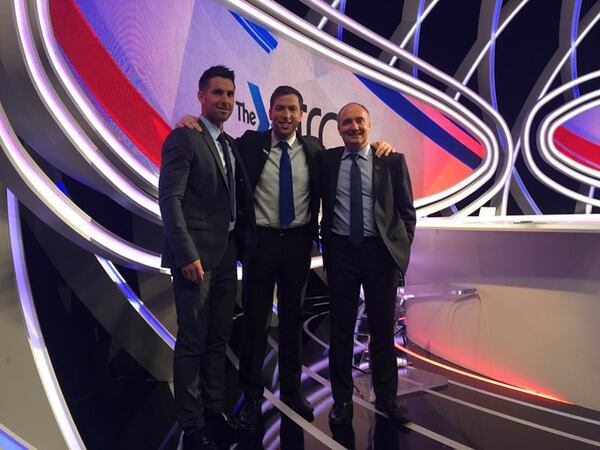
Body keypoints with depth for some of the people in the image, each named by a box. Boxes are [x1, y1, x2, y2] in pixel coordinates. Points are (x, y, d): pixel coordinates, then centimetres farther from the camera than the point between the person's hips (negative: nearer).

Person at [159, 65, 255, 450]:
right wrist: (188, 255, -20)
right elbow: (170, 199, -14)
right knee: (192, 342, 2)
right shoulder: (183, 137, -7)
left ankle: (216, 409, 29)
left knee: (219, 339, 15)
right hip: (196, 255, -7)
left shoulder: (232, 144, 15)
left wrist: (241, 244, 6)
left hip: (227, 254, 7)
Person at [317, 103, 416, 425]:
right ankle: (342, 399, 24)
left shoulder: (393, 161, 2)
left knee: (383, 329, 10)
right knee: (341, 329, 9)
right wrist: (326, 243, 2)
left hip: (380, 251, 0)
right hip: (340, 251, 1)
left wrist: (401, 249, -2)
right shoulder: (326, 160, 4)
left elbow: (407, 211, 4)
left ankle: (386, 398, 27)